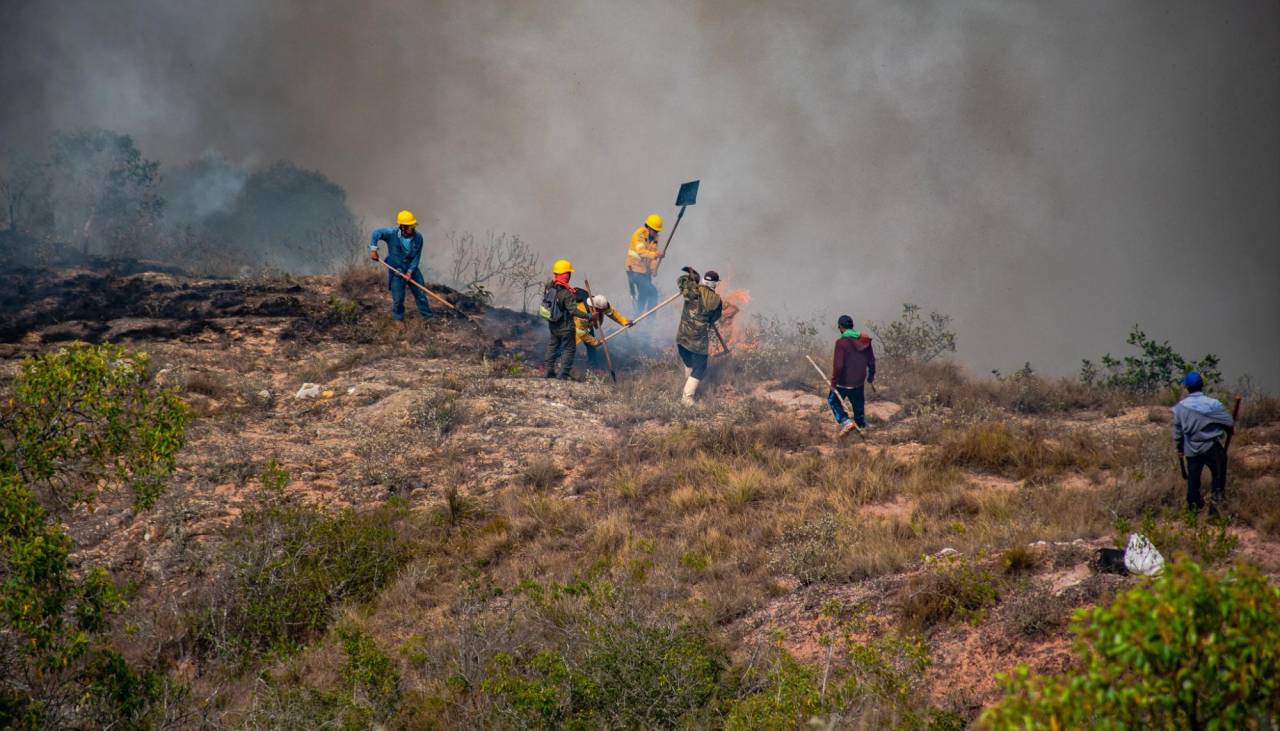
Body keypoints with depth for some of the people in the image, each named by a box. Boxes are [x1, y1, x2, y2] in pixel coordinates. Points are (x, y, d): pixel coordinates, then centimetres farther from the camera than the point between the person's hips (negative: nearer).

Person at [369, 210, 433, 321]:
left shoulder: (418, 237, -16)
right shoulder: (392, 233, -24)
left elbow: (417, 257, -11)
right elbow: (376, 233, -22)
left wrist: (410, 272, -15)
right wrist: (373, 249, -27)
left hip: (411, 269, 3)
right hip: (396, 270, -3)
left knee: (421, 293, 13)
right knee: (398, 298, 6)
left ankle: (427, 314, 33)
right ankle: (398, 319, 30)